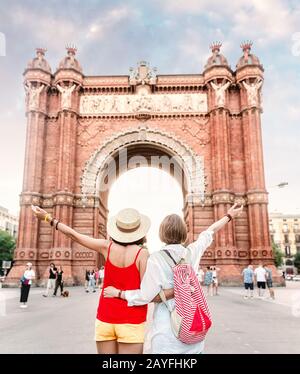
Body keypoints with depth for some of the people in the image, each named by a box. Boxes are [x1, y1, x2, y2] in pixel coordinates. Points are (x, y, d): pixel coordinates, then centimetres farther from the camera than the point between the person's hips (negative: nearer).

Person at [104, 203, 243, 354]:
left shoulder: (156, 259, -13)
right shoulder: (192, 253, -1)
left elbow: (145, 296, -13)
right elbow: (208, 233, 15)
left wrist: (118, 293, 0)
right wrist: (228, 216, 31)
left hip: (168, 330, -4)